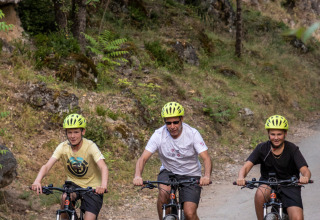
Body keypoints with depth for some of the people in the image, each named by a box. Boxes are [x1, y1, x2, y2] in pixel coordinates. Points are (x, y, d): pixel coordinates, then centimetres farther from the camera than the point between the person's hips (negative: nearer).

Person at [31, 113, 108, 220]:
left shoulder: (90, 146, -21)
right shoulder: (63, 147, -13)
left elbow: (103, 167, -34)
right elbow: (47, 166, -22)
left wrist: (103, 185, -54)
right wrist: (37, 181, -43)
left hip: (92, 187, -2)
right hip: (73, 183, 2)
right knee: (65, 198, -31)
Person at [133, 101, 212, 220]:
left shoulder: (193, 134, -17)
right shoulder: (159, 135, -14)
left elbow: (206, 158, -22)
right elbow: (143, 158, -17)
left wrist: (206, 176, -43)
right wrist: (137, 176, -38)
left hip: (190, 175, -1)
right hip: (168, 172, 1)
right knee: (164, 192, -33)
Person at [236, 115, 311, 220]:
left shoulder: (292, 149, -12)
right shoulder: (262, 148, -9)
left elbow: (305, 170, -22)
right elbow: (246, 166, -18)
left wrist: (305, 177, -47)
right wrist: (241, 177, -42)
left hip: (289, 187, 0)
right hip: (268, 184, 1)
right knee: (260, 193, -34)